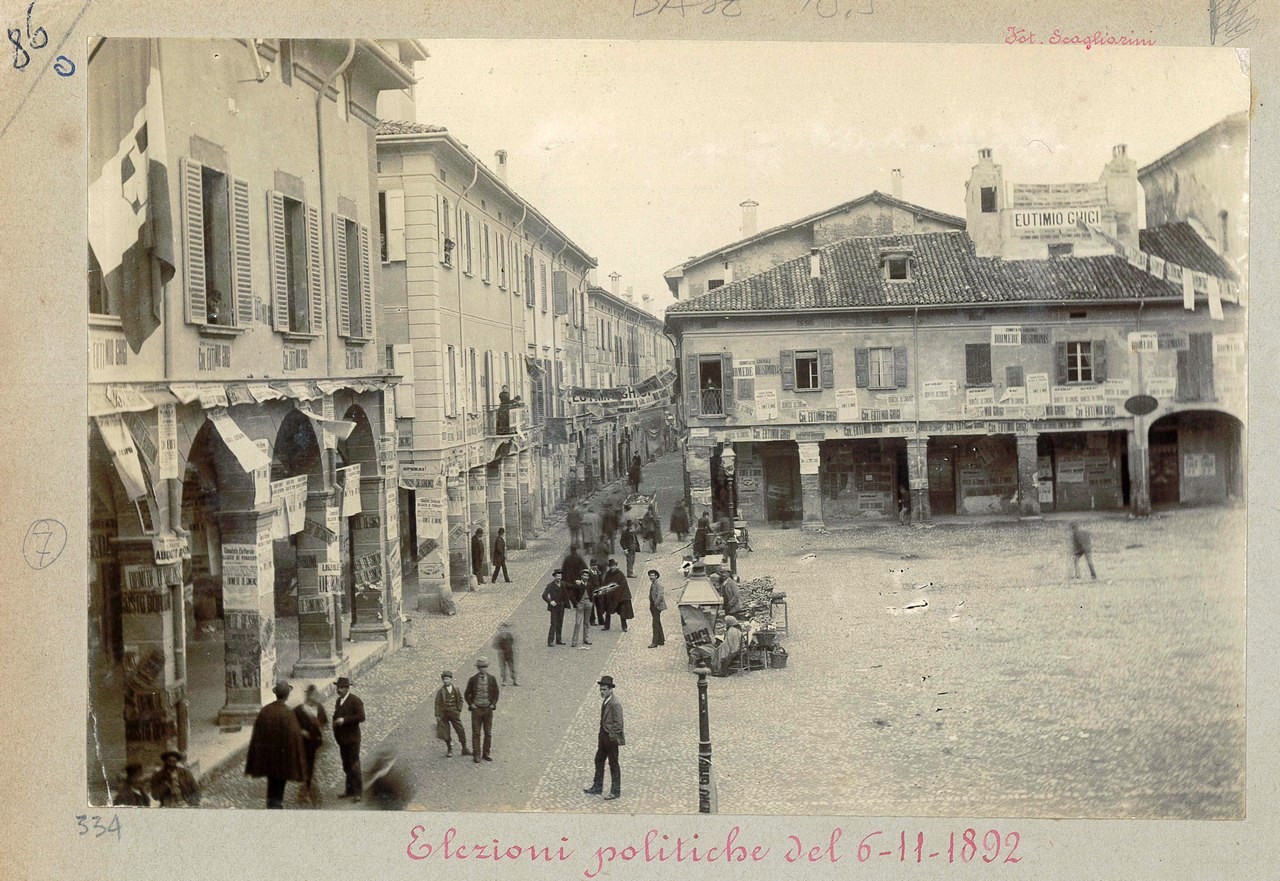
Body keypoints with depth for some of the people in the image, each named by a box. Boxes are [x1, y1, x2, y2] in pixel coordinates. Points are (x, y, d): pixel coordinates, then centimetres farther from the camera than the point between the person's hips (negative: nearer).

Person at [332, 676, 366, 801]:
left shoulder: (355, 701, -11)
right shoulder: (338, 701, 13)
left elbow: (361, 717, -20)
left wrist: (344, 720, -23)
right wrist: (335, 724, 9)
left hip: (352, 739, -8)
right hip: (342, 738, 8)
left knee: (354, 766, -5)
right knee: (346, 766, 13)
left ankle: (358, 792, 0)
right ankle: (350, 790, 21)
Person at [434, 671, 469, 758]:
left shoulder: (456, 689, 1)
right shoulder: (440, 691, -6)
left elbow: (460, 699, 11)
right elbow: (437, 703, -5)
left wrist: (459, 710, 2)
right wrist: (437, 715, -7)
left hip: (454, 713, 2)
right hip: (444, 713, -2)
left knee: (461, 730, 2)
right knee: (446, 732, 3)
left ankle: (464, 749, 14)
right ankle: (449, 750, 19)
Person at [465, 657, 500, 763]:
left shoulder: (492, 679, -3)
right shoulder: (473, 680, -8)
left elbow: (496, 692, 9)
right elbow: (467, 694, 4)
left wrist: (493, 704, 0)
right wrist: (471, 705, -5)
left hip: (488, 709, 2)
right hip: (476, 709, -2)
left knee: (488, 733, 8)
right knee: (476, 733, 2)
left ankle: (486, 754, 19)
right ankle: (476, 755, 9)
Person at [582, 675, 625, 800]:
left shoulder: (615, 703, -20)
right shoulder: (604, 700, 8)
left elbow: (618, 723, -20)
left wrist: (612, 736, -16)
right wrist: (601, 736, 14)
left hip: (611, 738, -9)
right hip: (603, 735, 9)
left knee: (613, 764, 2)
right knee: (599, 761, 16)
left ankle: (615, 791, 12)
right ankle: (597, 788, 28)